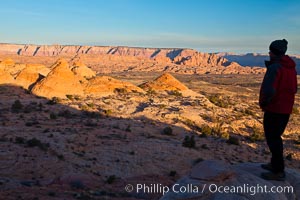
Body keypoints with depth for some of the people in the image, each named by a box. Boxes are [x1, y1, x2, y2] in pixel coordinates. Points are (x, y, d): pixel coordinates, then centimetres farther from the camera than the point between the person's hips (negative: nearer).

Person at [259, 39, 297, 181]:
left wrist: (263, 103, -12)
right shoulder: (291, 68, 10)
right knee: (276, 137, 21)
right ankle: (276, 164, 33)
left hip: (274, 109, -9)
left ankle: (278, 172, 6)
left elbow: (269, 90, -29)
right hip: (286, 109, 9)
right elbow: (294, 89, 18)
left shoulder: (274, 67, -19)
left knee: (272, 139, 0)